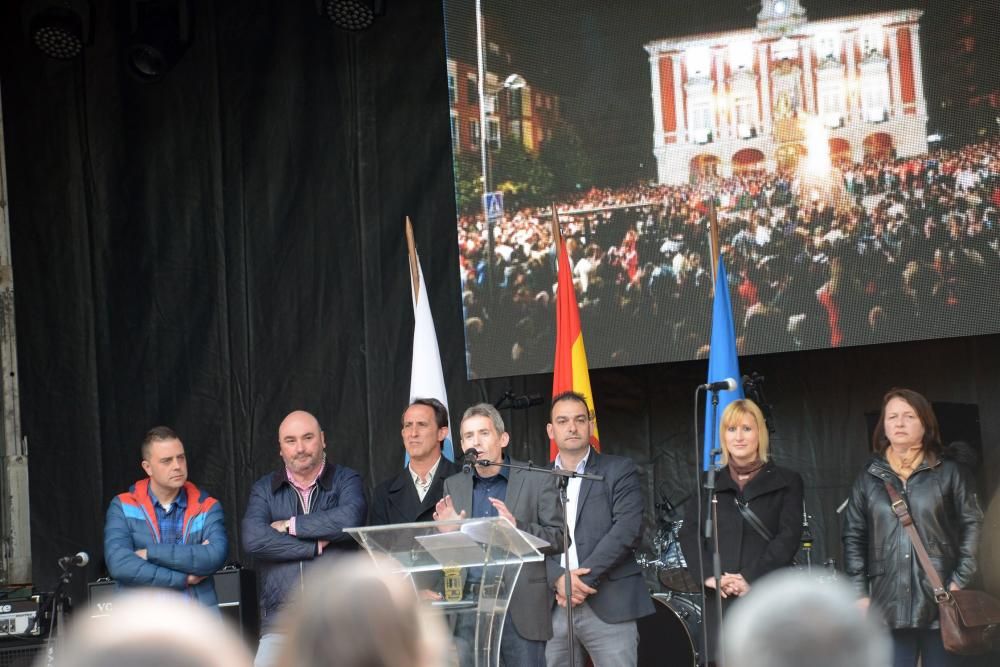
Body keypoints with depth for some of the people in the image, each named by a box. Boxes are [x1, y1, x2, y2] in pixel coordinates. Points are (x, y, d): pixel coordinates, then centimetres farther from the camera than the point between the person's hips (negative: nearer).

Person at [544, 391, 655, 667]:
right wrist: (559, 578, -12)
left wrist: (584, 578, -12)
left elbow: (628, 530, -5)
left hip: (608, 604, -3)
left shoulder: (619, 471, 7)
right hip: (553, 606, 3)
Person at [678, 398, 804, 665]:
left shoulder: (786, 482, 7)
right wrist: (708, 575, -9)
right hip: (720, 604, 2)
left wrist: (752, 579, -13)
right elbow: (689, 534, 9)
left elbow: (788, 537, -3)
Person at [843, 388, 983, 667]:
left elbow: (972, 524, 3)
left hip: (940, 601, -2)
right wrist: (860, 592, 4)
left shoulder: (950, 473, 6)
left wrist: (960, 581, -7)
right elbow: (853, 537, 12)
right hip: (889, 603, 2)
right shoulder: (868, 478, 13)